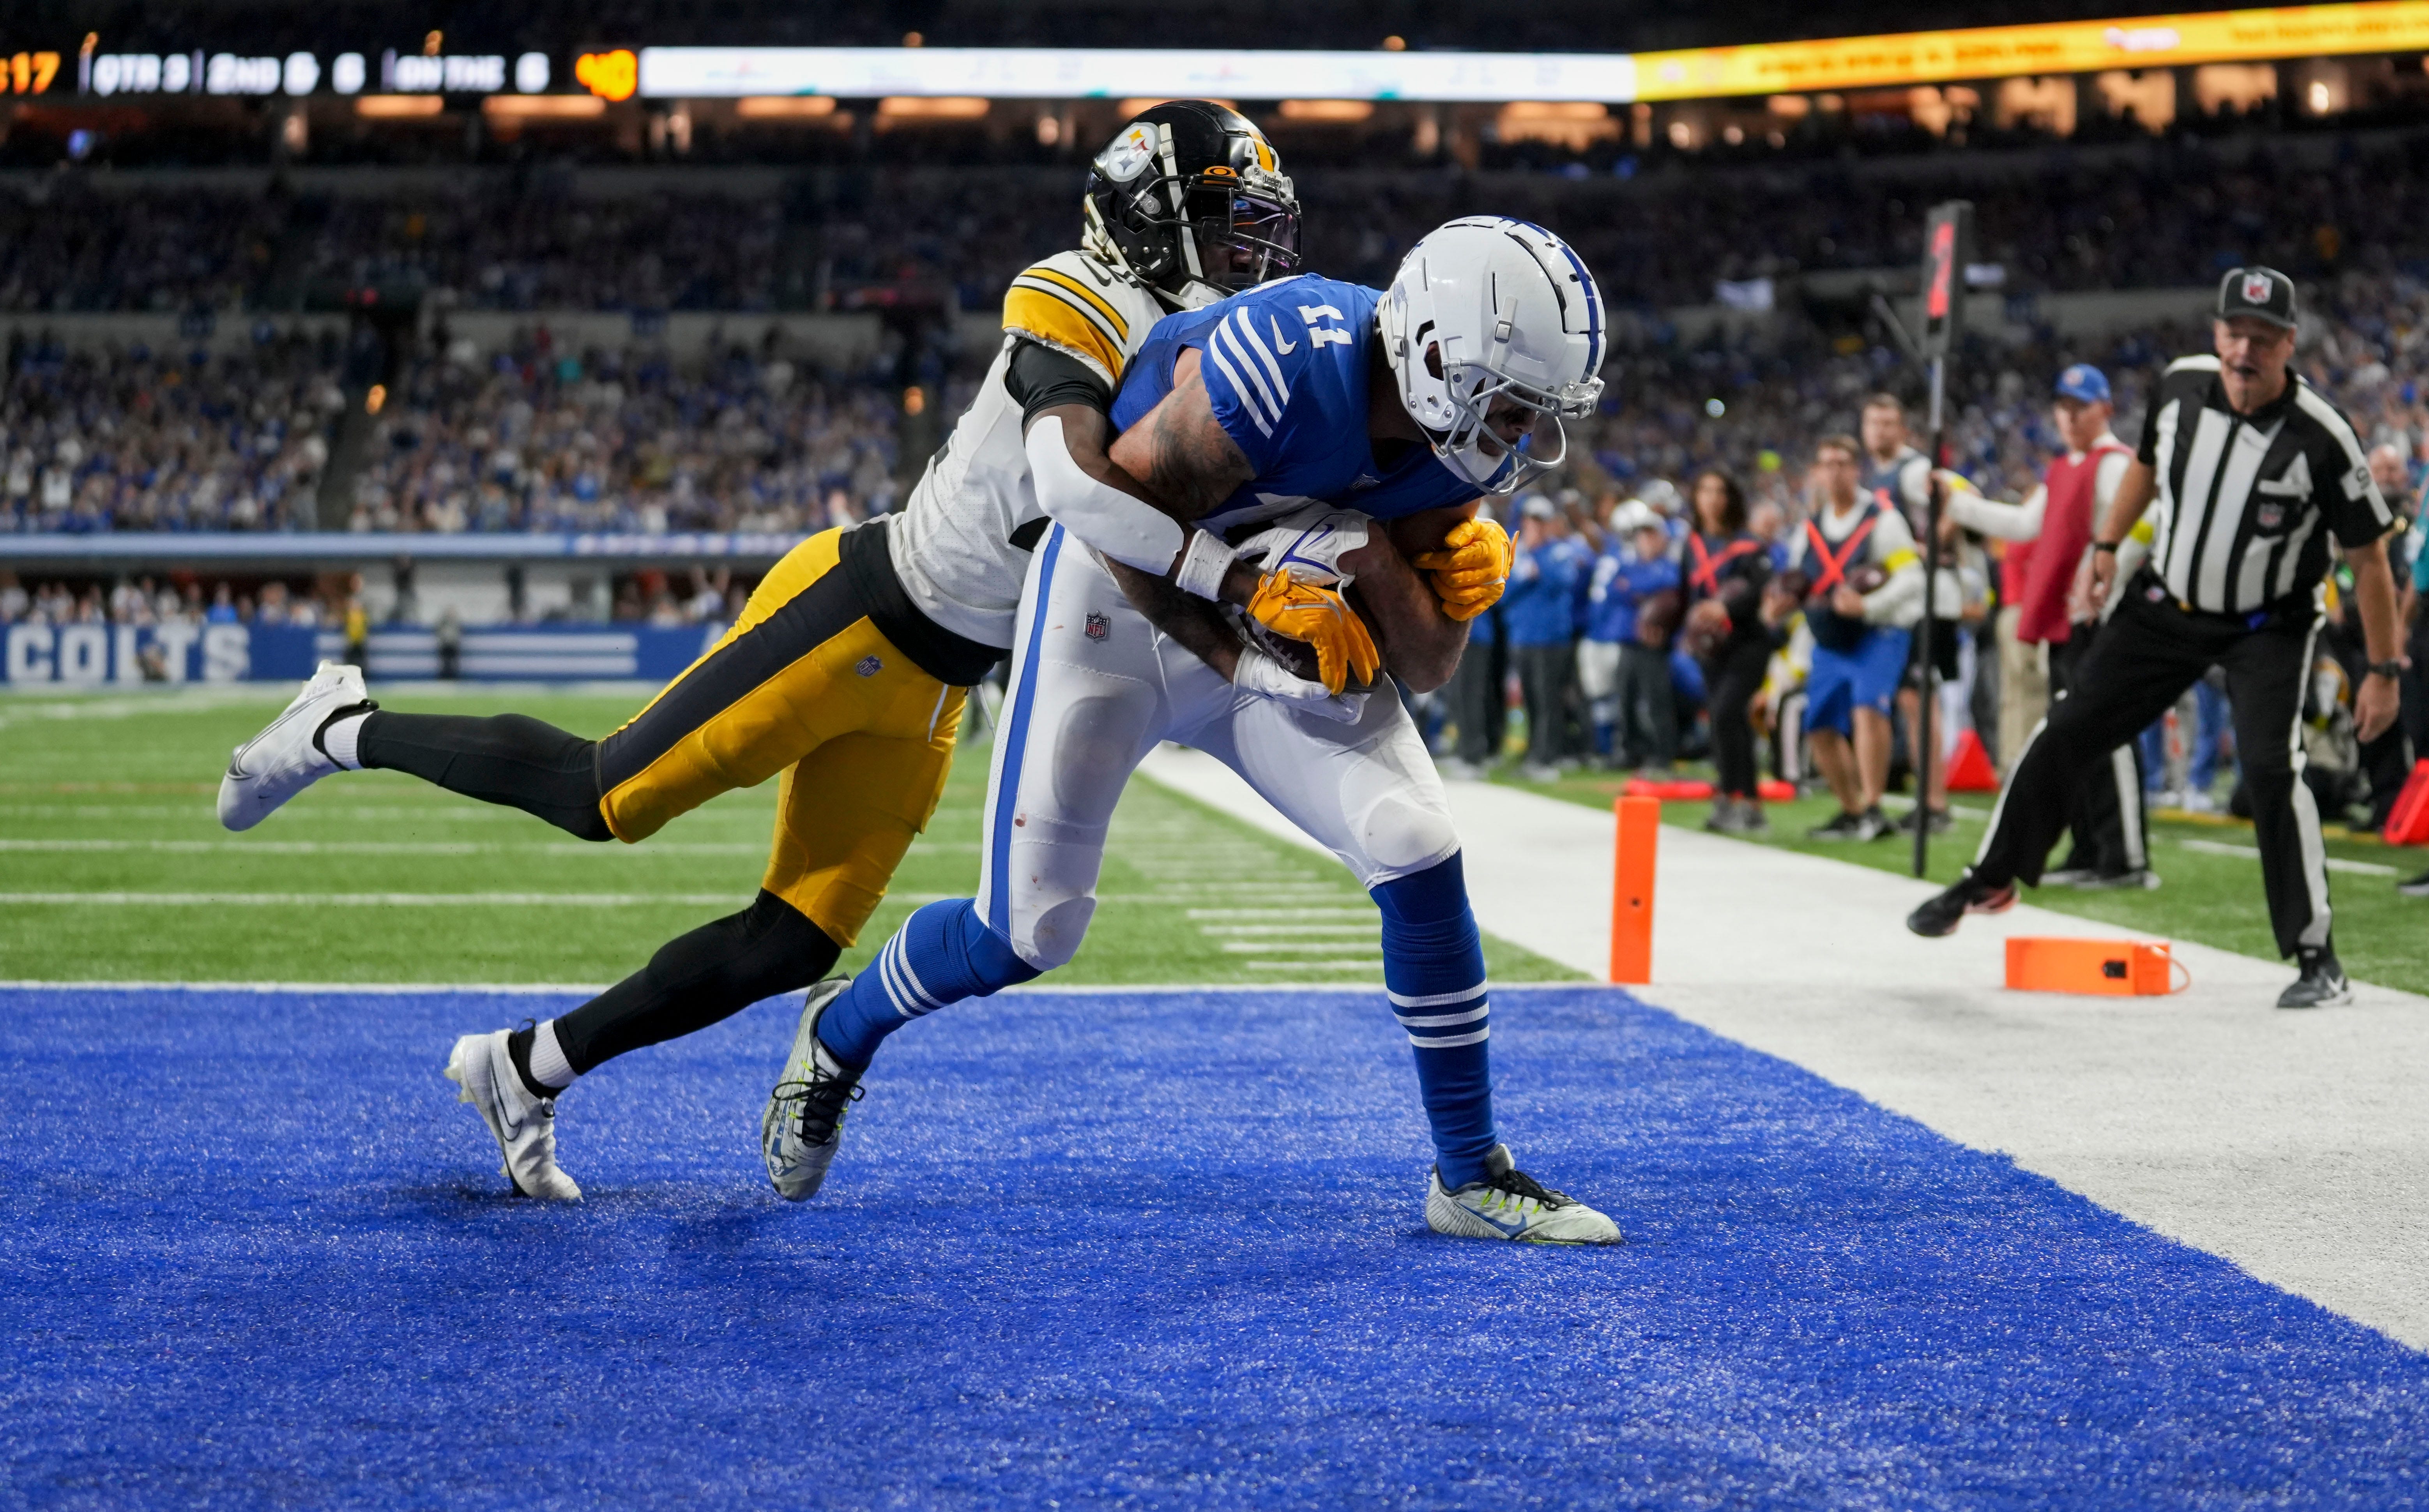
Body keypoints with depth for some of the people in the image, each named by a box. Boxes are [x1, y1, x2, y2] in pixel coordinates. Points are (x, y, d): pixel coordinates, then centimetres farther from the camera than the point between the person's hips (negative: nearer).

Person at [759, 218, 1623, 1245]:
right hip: (1120, 605, -5)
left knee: (1420, 856, -10)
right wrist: (1235, 652, -19)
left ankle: (1472, 1178, 4)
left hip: (1270, 619, 5)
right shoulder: (1289, 369, -33)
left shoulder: (1459, 445, -12)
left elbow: (1428, 669, -7)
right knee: (1028, 933, -4)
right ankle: (840, 1035, 29)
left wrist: (1377, 562, -25)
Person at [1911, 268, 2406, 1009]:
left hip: (2268, 628, -5)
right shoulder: (2182, 385, -12)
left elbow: (2368, 557, -18)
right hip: (2167, 603, 5)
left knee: (2270, 769, -21)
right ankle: (1990, 878, 25)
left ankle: (2317, 957, -9)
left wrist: (2384, 670, -17)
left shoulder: (2322, 437, -25)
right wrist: (2107, 543, 15)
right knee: (2068, 732, 6)